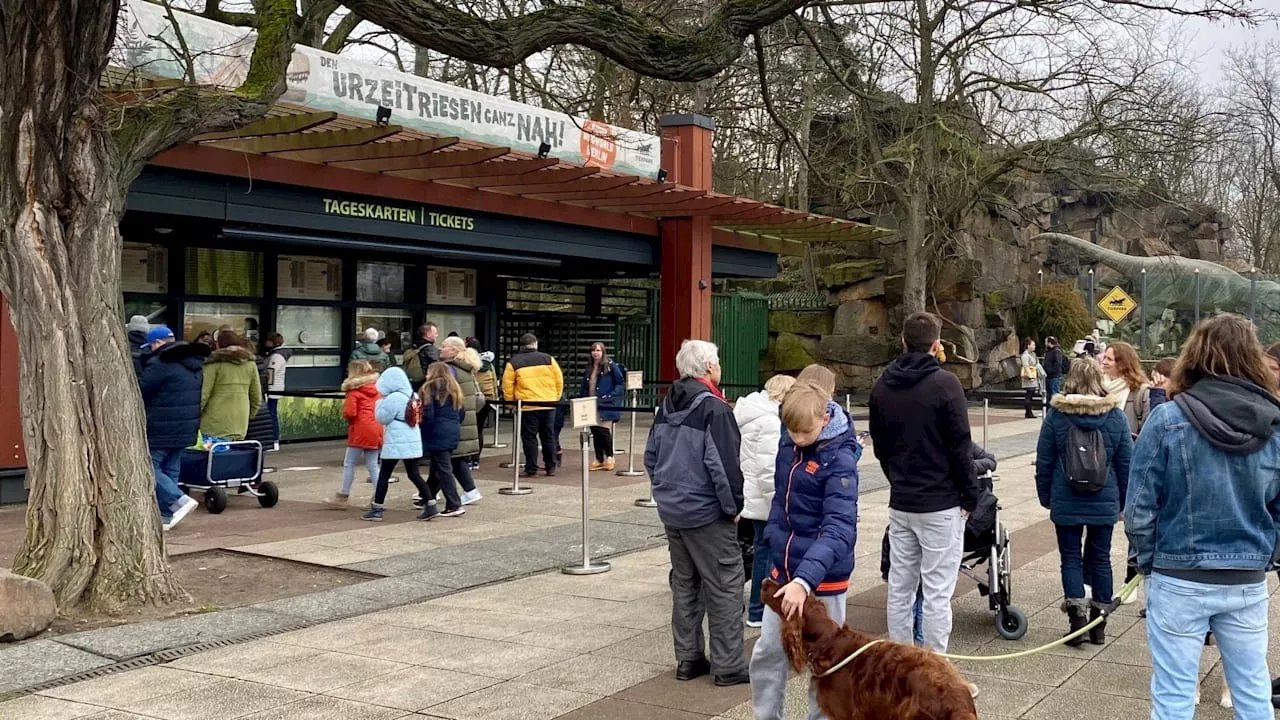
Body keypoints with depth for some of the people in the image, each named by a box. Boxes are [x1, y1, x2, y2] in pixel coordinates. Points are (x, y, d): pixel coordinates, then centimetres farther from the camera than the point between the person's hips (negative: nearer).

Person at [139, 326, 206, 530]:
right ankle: (165, 517, 14)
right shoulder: (194, 364, 14)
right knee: (170, 470, 13)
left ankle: (180, 500, -14)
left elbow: (142, 393, -11)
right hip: (186, 428, 9)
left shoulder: (159, 364, -14)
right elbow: (199, 396, 20)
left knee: (150, 469, -1)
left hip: (160, 429, -9)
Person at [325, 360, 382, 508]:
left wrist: (344, 414, 5)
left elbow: (349, 413, -14)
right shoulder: (376, 389, 12)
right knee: (372, 465, 9)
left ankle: (343, 496, 7)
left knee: (349, 463, 3)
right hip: (376, 430, 6)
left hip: (360, 431, -6)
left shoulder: (354, 391, -7)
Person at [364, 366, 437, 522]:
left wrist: (380, 402, 5)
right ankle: (431, 505, 3)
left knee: (384, 475, 3)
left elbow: (382, 418, -11)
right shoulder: (413, 396, 11)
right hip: (414, 443, 8)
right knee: (414, 474, 10)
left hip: (395, 444, -8)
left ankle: (376, 510, 6)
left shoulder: (394, 399, -16)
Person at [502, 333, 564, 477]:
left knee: (529, 438, 4)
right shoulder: (548, 359, 3)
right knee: (548, 436, 13)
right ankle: (551, 468, 17)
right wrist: (555, 398, 17)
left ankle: (531, 469, 3)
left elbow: (507, 386, -1)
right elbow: (559, 380, 6)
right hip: (548, 405, 2)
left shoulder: (513, 363, 0)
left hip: (527, 406, -2)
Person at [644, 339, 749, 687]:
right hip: (706, 512, -8)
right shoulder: (714, 408, -17)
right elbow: (723, 464, -20)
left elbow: (651, 455, 14)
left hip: (672, 510, 8)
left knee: (684, 583, 15)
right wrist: (733, 506, -10)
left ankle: (688, 659, 22)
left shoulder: (668, 406, 8)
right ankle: (728, 666, 4)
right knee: (724, 586, 0)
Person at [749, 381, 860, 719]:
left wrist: (805, 579, -39)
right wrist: (772, 539, 13)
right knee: (766, 654, 13)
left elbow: (839, 528, -29)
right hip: (784, 570, 6)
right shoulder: (788, 442, 0)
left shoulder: (840, 459, -20)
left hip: (823, 578, -6)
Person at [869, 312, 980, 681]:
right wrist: (970, 496, -3)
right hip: (941, 504, -6)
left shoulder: (882, 386, 6)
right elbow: (960, 446, -12)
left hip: (900, 502, 6)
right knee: (937, 591, -2)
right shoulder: (944, 384, -13)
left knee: (899, 586, 12)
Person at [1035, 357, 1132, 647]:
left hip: (1066, 503, -2)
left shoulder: (1056, 414, -7)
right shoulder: (1115, 416, -3)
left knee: (1071, 558, 6)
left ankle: (1077, 619, -3)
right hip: (1104, 503, 2)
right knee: (1100, 558, 11)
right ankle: (1099, 623, 17)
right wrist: (1122, 501, 12)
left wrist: (1046, 496, 9)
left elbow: (1044, 461, -3)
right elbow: (1126, 462, 2)